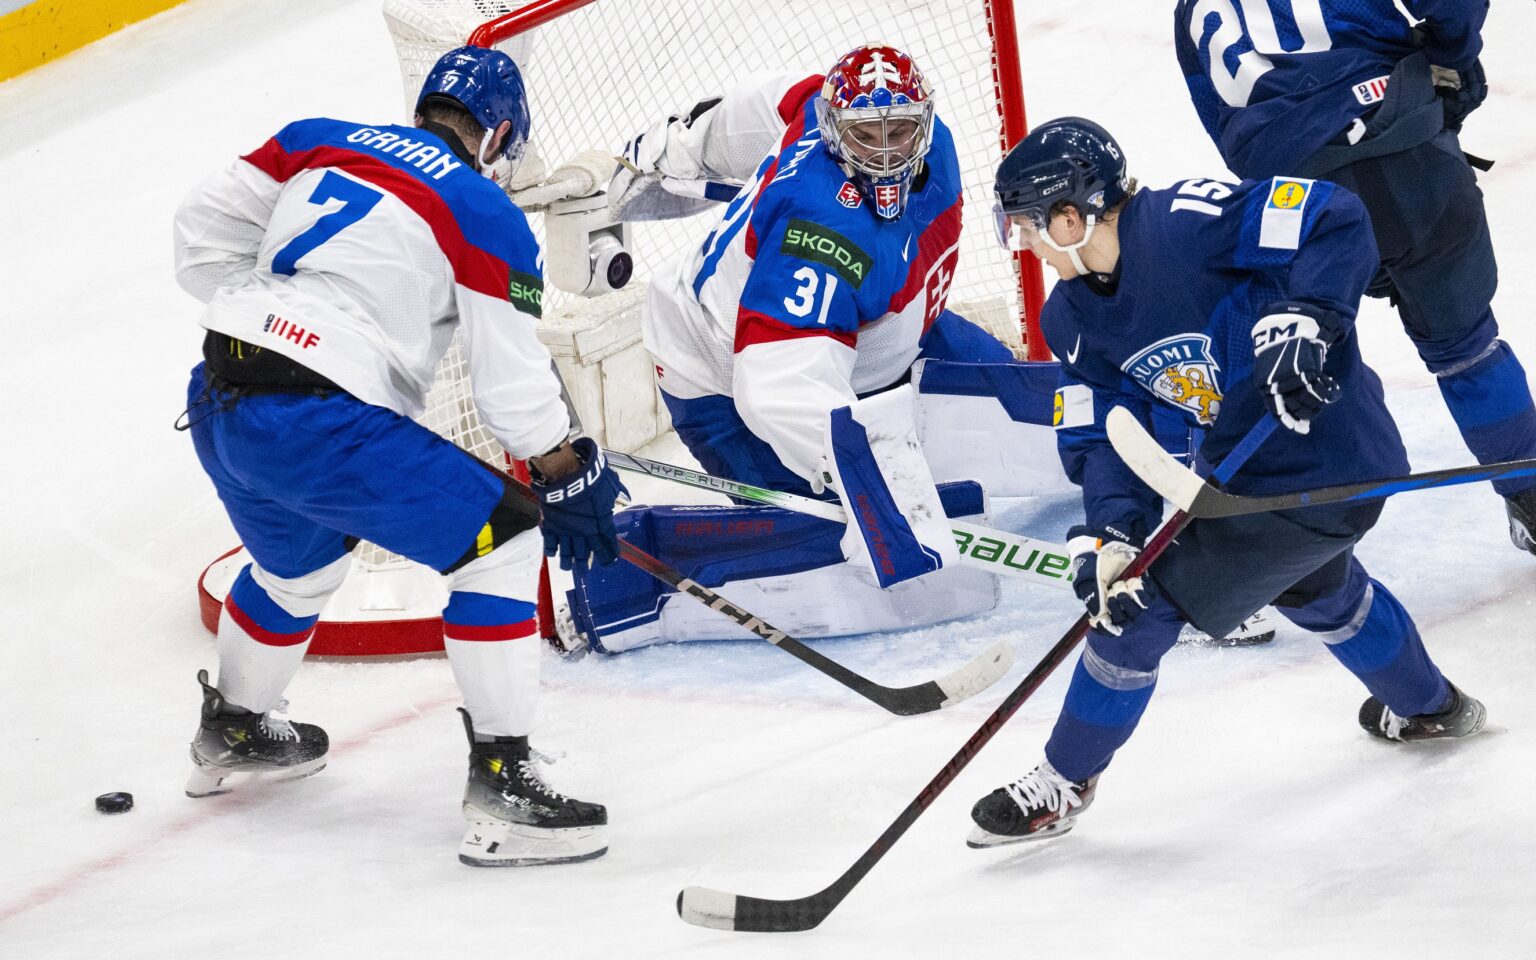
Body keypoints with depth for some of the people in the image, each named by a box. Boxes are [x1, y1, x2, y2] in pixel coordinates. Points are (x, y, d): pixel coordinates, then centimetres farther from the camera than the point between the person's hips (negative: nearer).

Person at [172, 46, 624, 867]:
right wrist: (569, 476, 12)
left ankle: (231, 734, 57)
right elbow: (514, 380, -1)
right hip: (319, 423, -8)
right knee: (501, 541, -1)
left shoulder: (316, 143, 16)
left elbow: (203, 230, 16)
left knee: (298, 565, 35)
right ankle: (499, 785, -6)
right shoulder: (485, 213, 0)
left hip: (218, 403, 8)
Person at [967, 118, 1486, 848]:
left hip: (1319, 473, -10)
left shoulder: (1185, 224, -26)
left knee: (1151, 600, -5)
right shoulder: (1073, 320, 1)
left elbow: (1336, 221, -27)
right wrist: (1110, 529, -18)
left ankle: (1065, 781, 12)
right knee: (1314, 586, 36)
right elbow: (1101, 435, -2)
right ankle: (1428, 707, 62)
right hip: (1244, 470, 10)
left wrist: (1304, 320, -38)